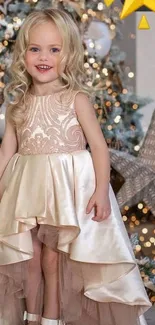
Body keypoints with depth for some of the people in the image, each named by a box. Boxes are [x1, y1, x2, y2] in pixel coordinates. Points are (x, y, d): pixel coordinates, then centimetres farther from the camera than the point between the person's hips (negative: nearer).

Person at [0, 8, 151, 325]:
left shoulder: (76, 99, -6)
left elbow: (98, 145, -8)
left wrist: (102, 190, -16)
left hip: (67, 188, -4)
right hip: (26, 189, 4)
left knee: (54, 258, 2)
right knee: (29, 256, 10)